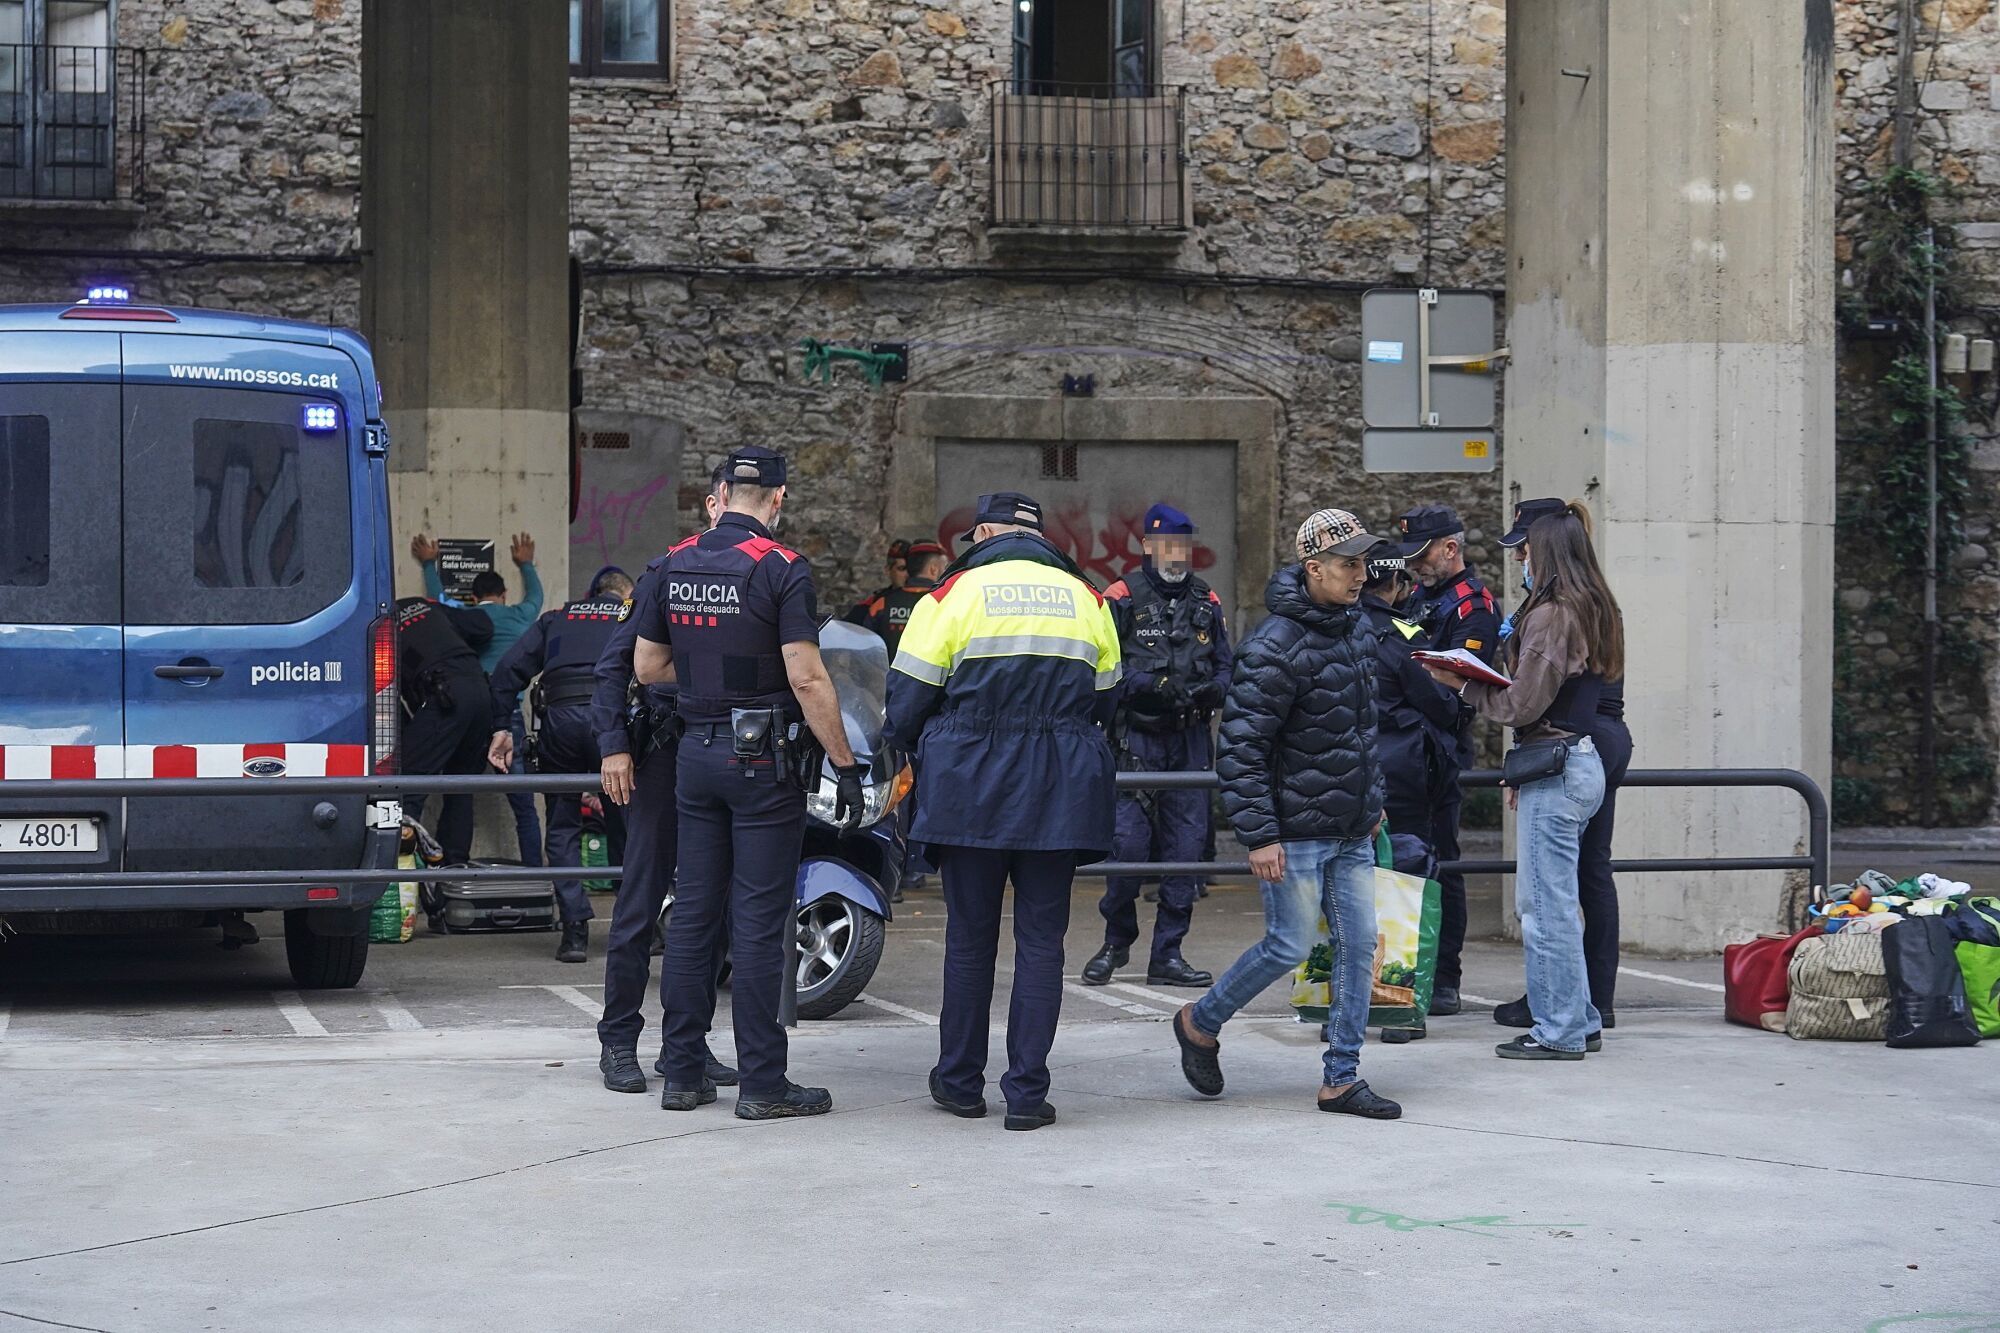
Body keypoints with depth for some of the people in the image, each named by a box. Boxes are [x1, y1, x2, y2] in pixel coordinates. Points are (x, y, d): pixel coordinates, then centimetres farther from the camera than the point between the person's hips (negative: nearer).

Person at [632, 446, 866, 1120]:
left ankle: (682, 1072, 14)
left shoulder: (675, 565, 5)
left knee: (693, 912, 10)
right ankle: (762, 1083, 1)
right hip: (763, 759, -5)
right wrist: (845, 765, -11)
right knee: (759, 920, -2)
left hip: (696, 753, 6)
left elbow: (646, 667, 12)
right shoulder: (781, 570, -12)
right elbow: (807, 679, -17)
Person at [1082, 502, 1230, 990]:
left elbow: (1224, 668, 16)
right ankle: (1115, 941, 12)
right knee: (1128, 841, -9)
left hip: (1191, 739, 4)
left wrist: (1211, 690, -6)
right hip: (1136, 737, -4)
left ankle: (1167, 954, 10)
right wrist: (1147, 685, -22)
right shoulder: (1122, 598, -2)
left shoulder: (1207, 602, 13)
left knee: (1186, 844, 2)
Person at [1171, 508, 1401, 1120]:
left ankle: (1342, 1078, 13)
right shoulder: (1276, 646, -19)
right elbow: (1242, 745, -19)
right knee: (1289, 946, -1)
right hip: (1295, 831, -8)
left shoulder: (1358, 627, 8)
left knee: (1359, 944, 5)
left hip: (1352, 831, 8)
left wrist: (1373, 799, 23)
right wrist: (1259, 834, -21)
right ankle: (1201, 1023, 22)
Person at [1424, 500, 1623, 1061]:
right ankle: (1580, 1020, 20)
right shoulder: (1595, 611, 14)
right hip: (1583, 758, 10)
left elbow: (1523, 705, -16)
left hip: (1554, 771, -10)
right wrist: (1525, 769, 20)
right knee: (1537, 898, 16)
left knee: (1548, 904, -2)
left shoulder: (1550, 616, -15)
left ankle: (1560, 1031, 3)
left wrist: (1463, 684, -2)